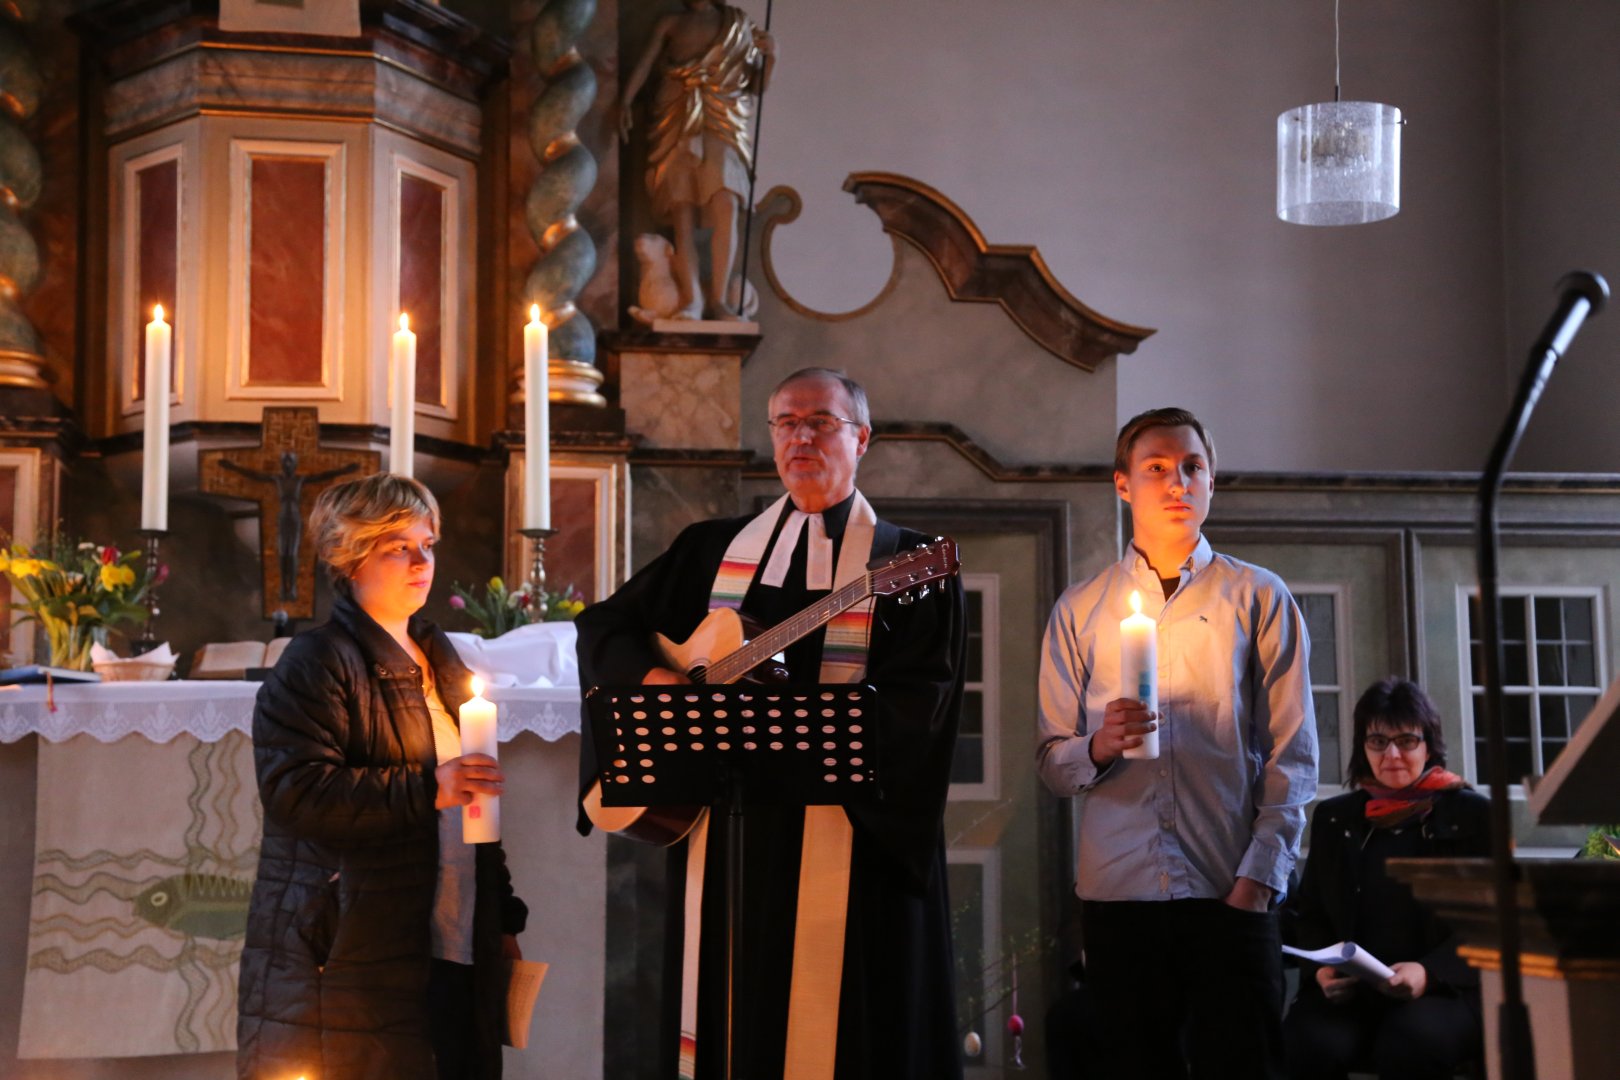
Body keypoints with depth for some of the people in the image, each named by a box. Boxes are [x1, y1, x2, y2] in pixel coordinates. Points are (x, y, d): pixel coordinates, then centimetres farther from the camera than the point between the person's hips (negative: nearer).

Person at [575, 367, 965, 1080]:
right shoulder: (713, 549, 13)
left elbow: (918, 703, -11)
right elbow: (600, 627, 16)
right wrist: (652, 679, -4)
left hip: (854, 840, -3)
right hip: (721, 834, 4)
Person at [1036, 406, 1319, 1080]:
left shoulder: (1259, 598, 9)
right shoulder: (1079, 610, 12)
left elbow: (1292, 754, 3)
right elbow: (1050, 760, 7)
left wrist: (1259, 877, -7)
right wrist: (1099, 747, -15)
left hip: (1230, 892, -1)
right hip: (1117, 891, 1)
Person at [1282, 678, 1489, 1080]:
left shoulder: (1473, 814, 11)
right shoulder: (1333, 818, 21)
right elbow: (1307, 914, 20)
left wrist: (1429, 973, -14)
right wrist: (1321, 969, -4)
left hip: (1444, 989, -2)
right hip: (1348, 992, 2)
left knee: (1411, 1043, -37)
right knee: (1307, 1044, -32)